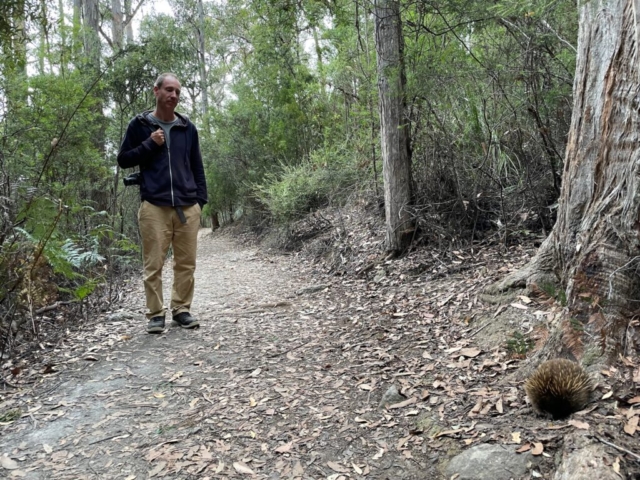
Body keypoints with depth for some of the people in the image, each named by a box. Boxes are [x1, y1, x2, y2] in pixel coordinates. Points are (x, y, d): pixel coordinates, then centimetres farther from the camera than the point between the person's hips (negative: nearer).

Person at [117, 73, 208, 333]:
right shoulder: (139, 124, 7)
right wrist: (149, 144, -6)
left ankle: (182, 309, 16)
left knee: (186, 263, 4)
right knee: (154, 264, -1)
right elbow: (123, 159, 8)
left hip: (188, 207, 3)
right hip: (154, 207, -2)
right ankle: (156, 314, 9)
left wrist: (200, 199, 7)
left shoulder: (188, 127, 14)